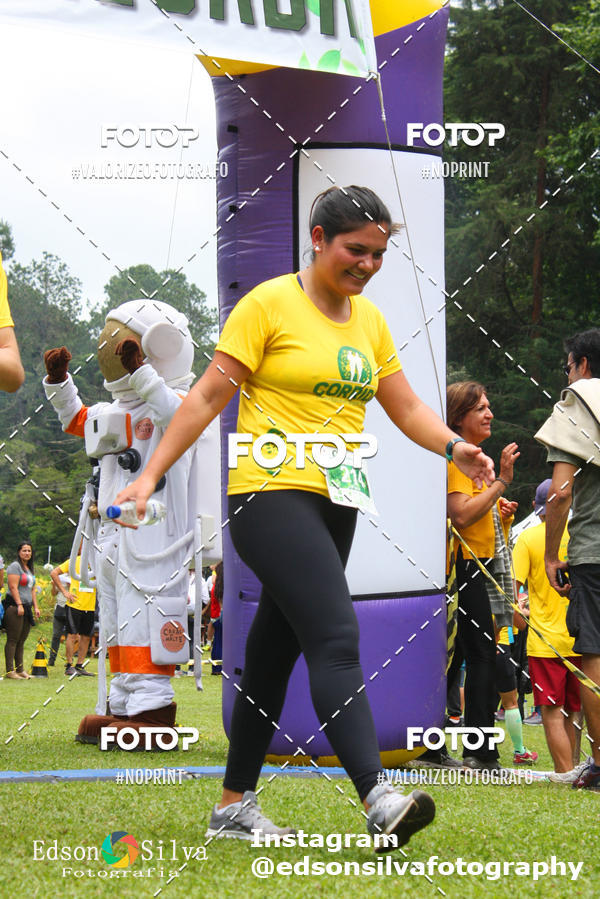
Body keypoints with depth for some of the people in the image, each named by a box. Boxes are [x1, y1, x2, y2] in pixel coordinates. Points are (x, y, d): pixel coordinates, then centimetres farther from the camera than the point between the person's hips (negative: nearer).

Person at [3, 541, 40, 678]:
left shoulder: (29, 568, 21)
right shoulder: (15, 566, -5)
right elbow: (13, 587, -14)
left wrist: (35, 607, 19)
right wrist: (19, 605, -19)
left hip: (26, 607, 8)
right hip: (14, 606, -8)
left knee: (21, 640, 10)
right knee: (13, 640, -8)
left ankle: (20, 669, 13)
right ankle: (10, 671, -8)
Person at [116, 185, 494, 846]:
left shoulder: (370, 320, 16)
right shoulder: (269, 304, -5)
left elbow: (406, 408, 18)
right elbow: (208, 396, -4)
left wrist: (454, 446, -1)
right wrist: (151, 474, -8)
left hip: (336, 505, 7)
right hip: (271, 494, -7)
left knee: (274, 654, 11)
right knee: (337, 638, -21)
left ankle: (234, 807, 19)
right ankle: (378, 798, -31)